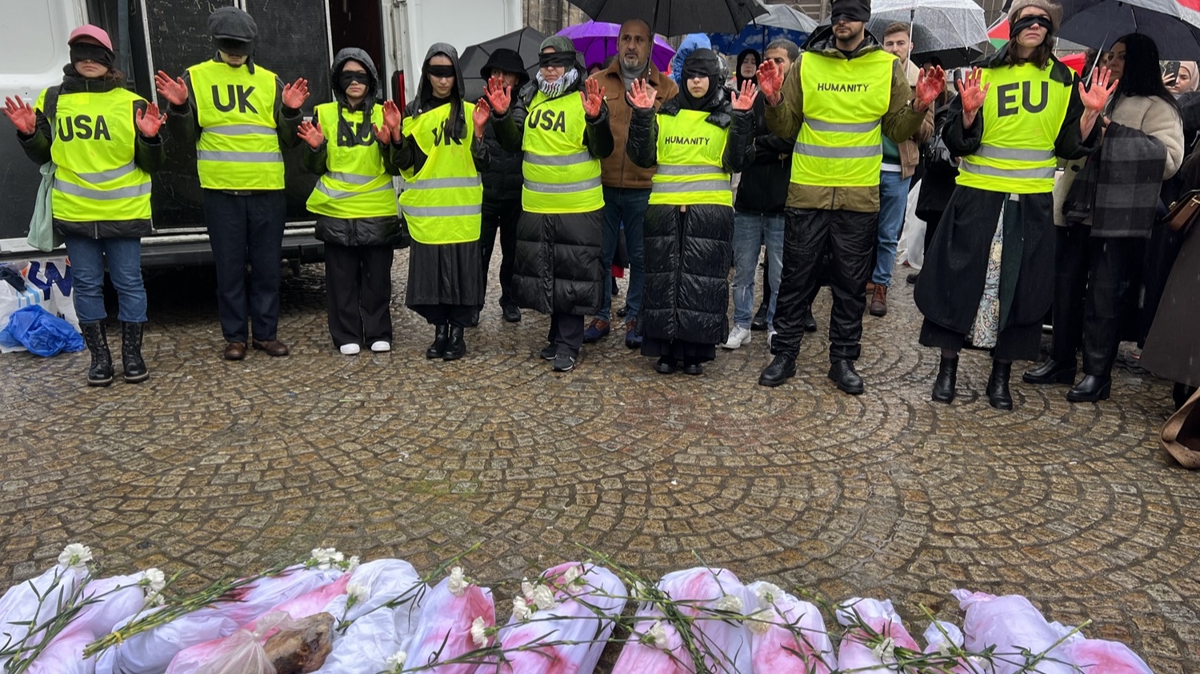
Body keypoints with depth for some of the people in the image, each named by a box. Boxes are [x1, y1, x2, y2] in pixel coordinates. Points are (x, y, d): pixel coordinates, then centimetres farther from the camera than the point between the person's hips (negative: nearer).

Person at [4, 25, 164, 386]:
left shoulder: (131, 103, 2)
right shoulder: (52, 100, 9)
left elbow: (151, 164, 2)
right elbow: (43, 156, 16)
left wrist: (150, 138, -17)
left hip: (123, 213, -2)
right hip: (74, 213, 2)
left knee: (129, 283, 3)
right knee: (86, 285, 6)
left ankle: (132, 354, 14)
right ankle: (99, 356, 16)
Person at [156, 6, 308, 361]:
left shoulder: (270, 81, 9)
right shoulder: (196, 77, 5)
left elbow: (289, 140, 8)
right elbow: (186, 135, 3)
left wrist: (291, 111, -9)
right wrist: (179, 107, -14)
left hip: (268, 190, 1)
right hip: (221, 191, -1)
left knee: (267, 266, 7)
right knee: (229, 268, 5)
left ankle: (266, 332, 18)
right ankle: (235, 335, 15)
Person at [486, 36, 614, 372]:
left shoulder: (587, 98, -5)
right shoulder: (529, 98, 9)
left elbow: (603, 150, -13)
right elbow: (513, 143, 6)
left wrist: (595, 118, -29)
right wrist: (502, 114, -10)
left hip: (578, 206, -5)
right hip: (536, 206, 5)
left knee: (572, 273, 0)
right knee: (544, 271, 14)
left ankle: (568, 344, 8)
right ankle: (558, 334, 30)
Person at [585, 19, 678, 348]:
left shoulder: (667, 88, 4)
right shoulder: (596, 82, 7)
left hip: (645, 189, -1)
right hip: (602, 185, 1)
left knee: (641, 258, 7)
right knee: (600, 255, 9)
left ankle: (635, 318, 21)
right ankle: (602, 316, 22)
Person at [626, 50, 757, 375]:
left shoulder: (727, 116, 8)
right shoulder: (665, 113, 12)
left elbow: (736, 161, -3)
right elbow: (643, 157, 6)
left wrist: (742, 120, -11)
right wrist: (642, 116, -2)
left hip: (710, 208, -2)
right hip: (665, 207, 2)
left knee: (703, 278, 0)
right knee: (664, 276, 3)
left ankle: (696, 350, 10)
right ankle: (666, 348, 13)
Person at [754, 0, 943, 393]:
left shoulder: (887, 67, 5)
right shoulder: (806, 64, 3)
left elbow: (898, 129, 7)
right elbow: (786, 128, 5)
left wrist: (919, 106, -11)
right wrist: (774, 101, -14)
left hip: (860, 197, 1)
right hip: (807, 193, 0)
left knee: (851, 283, 8)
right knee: (796, 279, 5)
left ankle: (843, 360, 20)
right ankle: (784, 354, 17)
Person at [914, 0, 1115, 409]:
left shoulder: (1064, 81, 9)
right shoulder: (984, 75, 2)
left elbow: (1069, 146, 7)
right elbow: (959, 143, -2)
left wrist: (1090, 113, -9)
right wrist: (968, 111, -20)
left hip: (1033, 202, 2)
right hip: (979, 196, -2)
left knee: (1020, 286, 4)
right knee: (960, 279, -1)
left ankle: (1001, 376, 17)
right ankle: (947, 368, 13)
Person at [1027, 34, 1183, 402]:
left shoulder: (1156, 106, -2)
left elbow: (1170, 158, -14)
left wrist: (1115, 134, -17)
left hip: (1118, 218, -7)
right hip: (1076, 211, 7)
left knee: (1104, 296, -3)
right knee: (1066, 288, 9)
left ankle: (1097, 373, 6)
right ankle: (1061, 361, 20)